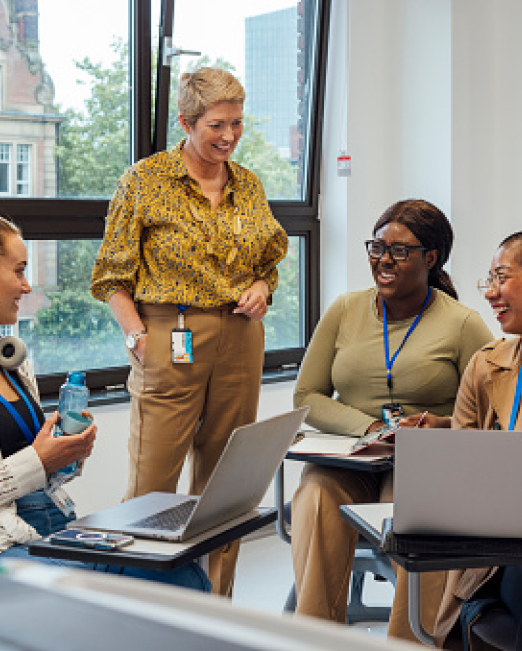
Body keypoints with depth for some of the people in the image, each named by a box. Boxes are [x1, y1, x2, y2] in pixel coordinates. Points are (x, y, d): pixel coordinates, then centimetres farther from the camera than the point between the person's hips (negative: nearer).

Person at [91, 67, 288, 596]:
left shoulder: (249, 185, 13)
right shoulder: (145, 179, -1)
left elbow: (269, 261, 24)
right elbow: (112, 274, -1)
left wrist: (261, 289, 2)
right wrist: (137, 335, -13)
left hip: (240, 340, 5)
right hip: (171, 340, -4)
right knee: (151, 484, -6)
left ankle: (215, 605, 20)